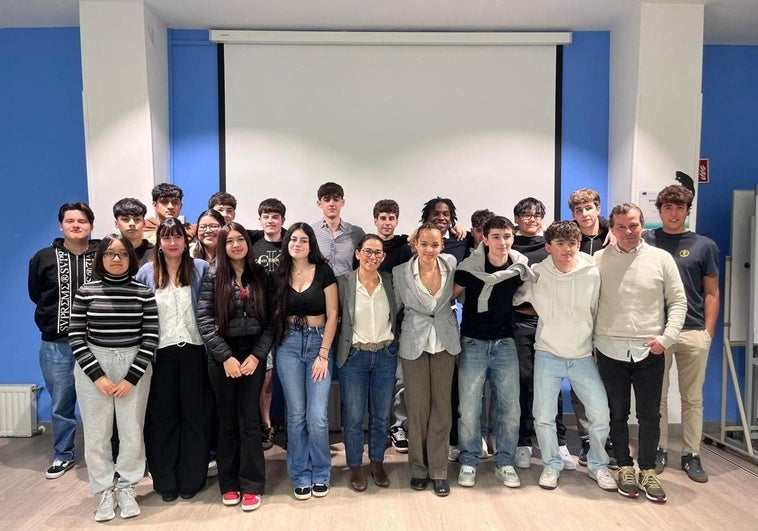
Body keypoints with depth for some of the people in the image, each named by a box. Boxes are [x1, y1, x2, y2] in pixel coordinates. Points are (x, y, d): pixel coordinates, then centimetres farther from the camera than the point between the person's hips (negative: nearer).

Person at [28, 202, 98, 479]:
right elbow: (36, 294, 13)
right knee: (61, 404, 14)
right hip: (56, 344, 2)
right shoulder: (43, 257, 3)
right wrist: (58, 315, 8)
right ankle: (63, 455, 31)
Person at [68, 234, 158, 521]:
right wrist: (97, 375, -10)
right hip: (93, 367, 0)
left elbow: (150, 338, -2)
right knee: (96, 434, 5)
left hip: (134, 366, 0)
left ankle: (127, 488, 24)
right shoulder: (86, 292, 0)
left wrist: (131, 378, -9)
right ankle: (105, 492, 22)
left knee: (132, 432, 3)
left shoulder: (143, 292, 0)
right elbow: (75, 337, -2)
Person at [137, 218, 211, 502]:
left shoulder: (201, 268, 1)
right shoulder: (147, 272, 4)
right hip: (161, 352, 1)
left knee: (193, 413, 6)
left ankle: (191, 479, 19)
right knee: (162, 415, 7)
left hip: (193, 350, -1)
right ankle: (165, 480, 20)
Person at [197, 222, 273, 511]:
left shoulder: (260, 275, 5)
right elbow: (204, 319, -6)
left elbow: (269, 319, 2)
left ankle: (251, 485, 13)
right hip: (222, 355, 0)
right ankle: (229, 484, 20)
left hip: (253, 353, 0)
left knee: (249, 420, 2)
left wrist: (257, 355, -9)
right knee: (227, 421, 8)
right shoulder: (213, 276, 1)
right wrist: (226, 357, -13)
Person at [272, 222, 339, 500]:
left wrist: (323, 354, -9)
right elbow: (275, 314, 10)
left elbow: (332, 315, -4)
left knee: (317, 416, -6)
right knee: (296, 414, 5)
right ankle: (301, 475, 21)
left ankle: (320, 474, 16)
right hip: (288, 345, 2)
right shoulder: (280, 274, 6)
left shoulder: (323, 272, -3)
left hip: (319, 342, -2)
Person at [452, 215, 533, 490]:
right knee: (469, 407, 0)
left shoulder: (521, 266, -4)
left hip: (505, 343, 2)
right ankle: (468, 462, 20)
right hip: (473, 343, -2)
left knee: (510, 407, 5)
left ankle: (504, 463, 23)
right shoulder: (470, 266, -11)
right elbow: (450, 295, 1)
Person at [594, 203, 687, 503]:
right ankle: (625, 467, 26)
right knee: (617, 413, 10)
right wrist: (589, 342, -1)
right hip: (610, 350, 0)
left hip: (649, 351, 0)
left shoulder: (661, 258, 1)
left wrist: (667, 337, -8)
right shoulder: (599, 260, 1)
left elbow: (678, 301, 3)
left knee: (650, 415, 6)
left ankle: (647, 470, 24)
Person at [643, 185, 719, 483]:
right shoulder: (646, 241, 3)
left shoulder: (704, 245, 5)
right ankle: (659, 449, 21)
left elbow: (711, 293, 6)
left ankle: (691, 455, 20)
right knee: (657, 396, 9)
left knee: (692, 398, 9)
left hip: (694, 332, 1)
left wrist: (708, 332, 0)